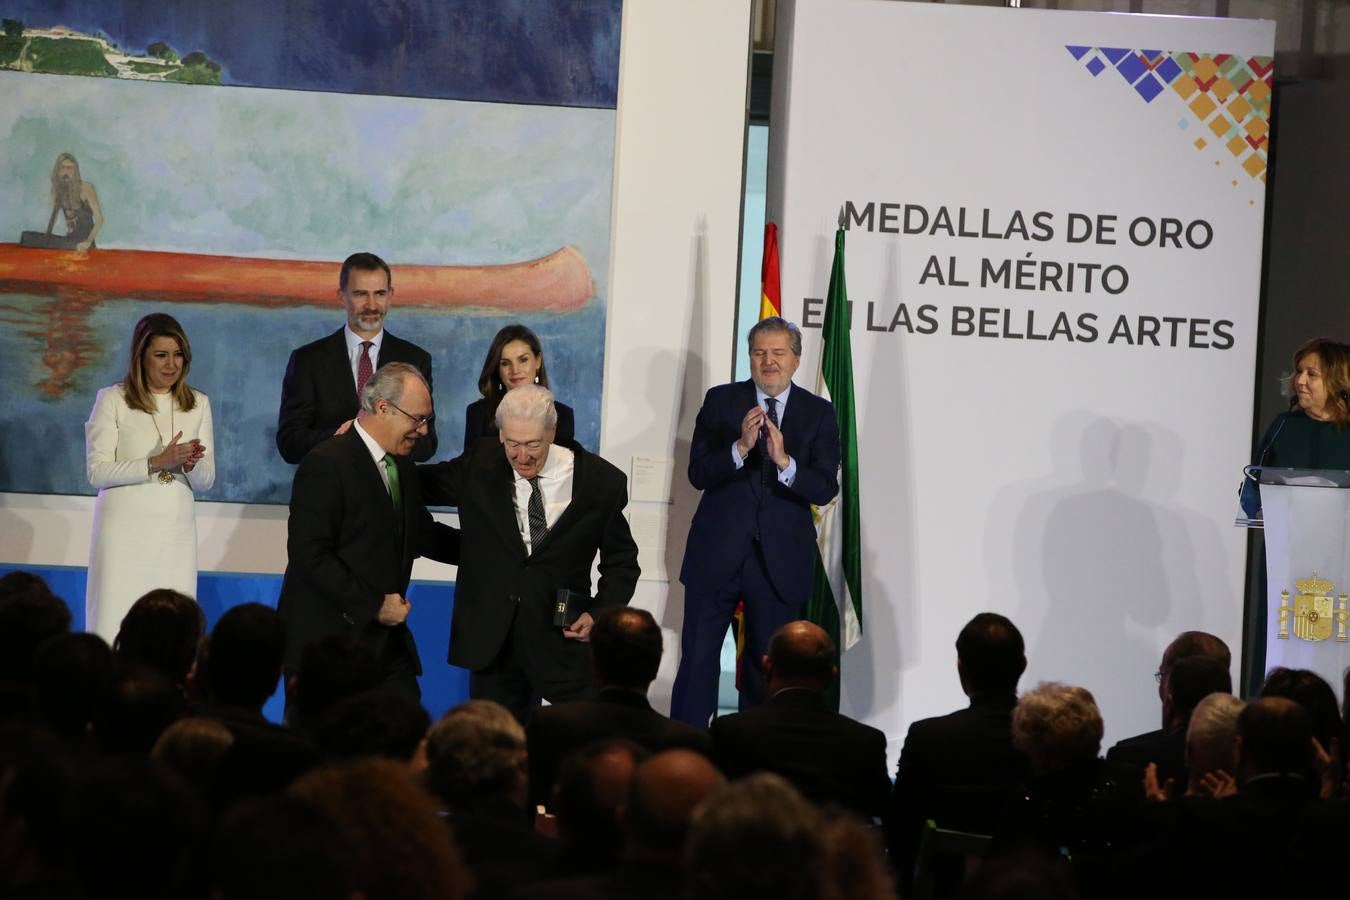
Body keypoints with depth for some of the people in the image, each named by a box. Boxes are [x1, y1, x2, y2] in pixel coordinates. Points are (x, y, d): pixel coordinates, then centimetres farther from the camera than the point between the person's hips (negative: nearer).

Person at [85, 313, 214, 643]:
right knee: (115, 626, -7)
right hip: (125, 529, -3)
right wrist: (158, 462, -17)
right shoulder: (113, 400, 1)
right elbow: (97, 471, -7)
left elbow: (206, 481, 11)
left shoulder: (198, 405, 12)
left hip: (176, 531, 3)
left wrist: (190, 464, -12)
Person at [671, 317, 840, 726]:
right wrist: (740, 448, -23)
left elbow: (825, 489, -8)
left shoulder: (818, 413, 2)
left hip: (780, 558, 1)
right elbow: (698, 474, -6)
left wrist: (784, 461, -25)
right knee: (697, 659, -1)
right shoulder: (721, 401, 2)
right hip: (717, 554, 0)